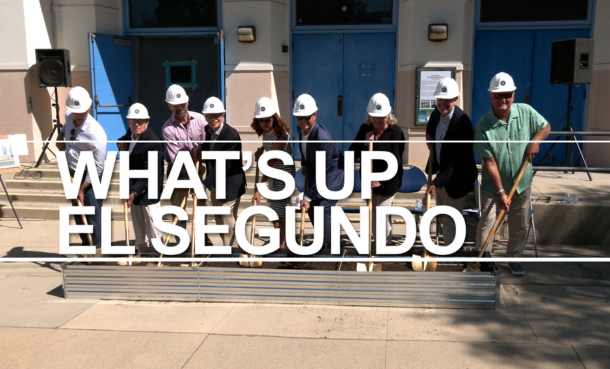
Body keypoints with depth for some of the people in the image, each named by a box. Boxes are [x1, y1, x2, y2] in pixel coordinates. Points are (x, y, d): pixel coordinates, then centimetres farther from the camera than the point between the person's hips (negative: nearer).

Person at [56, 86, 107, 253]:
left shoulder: (96, 134, -26)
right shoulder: (69, 117, -3)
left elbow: (98, 167, -21)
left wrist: (82, 189, -18)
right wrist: (61, 135, 3)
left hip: (91, 176, -8)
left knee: (93, 213, -7)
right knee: (78, 213, 14)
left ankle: (97, 250, 6)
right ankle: (86, 247, 27)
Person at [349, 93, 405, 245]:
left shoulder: (396, 131, -13)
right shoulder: (365, 129, 1)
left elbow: (395, 161, -16)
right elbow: (352, 154, 0)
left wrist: (382, 181, -20)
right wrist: (364, 144, -17)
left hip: (388, 182, -6)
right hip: (369, 181, 6)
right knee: (373, 218, 17)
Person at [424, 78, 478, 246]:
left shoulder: (462, 122, -30)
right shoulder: (437, 112, -6)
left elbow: (456, 161, -31)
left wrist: (436, 184, -36)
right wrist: (429, 135, 1)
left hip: (456, 178, -9)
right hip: (441, 172, 9)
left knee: (450, 220, -4)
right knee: (442, 216, 22)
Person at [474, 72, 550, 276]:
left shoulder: (525, 112, -9)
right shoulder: (483, 126, -19)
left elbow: (545, 127, 10)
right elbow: (489, 162, -18)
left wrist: (535, 141, -12)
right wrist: (501, 192, -20)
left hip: (521, 183, 3)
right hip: (492, 185, -3)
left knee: (520, 226, 12)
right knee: (486, 223, 0)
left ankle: (514, 259, 31)